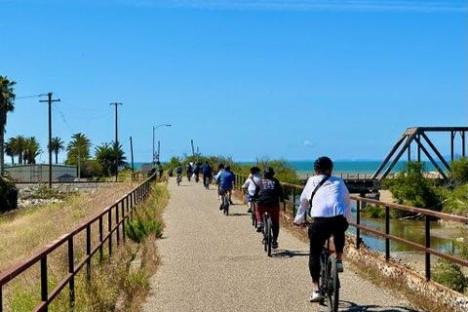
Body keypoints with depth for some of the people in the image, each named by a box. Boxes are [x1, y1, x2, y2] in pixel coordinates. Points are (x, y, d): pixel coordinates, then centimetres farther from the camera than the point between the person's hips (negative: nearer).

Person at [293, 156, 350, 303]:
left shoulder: (312, 181, 22)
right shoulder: (338, 182, 25)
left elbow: (303, 202, 29)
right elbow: (347, 201, 31)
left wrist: (299, 219, 43)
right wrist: (347, 219, 46)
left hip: (320, 220, -2)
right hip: (339, 219, 2)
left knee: (315, 253, 11)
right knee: (339, 233, 38)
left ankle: (316, 289, 4)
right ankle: (339, 261, 27)